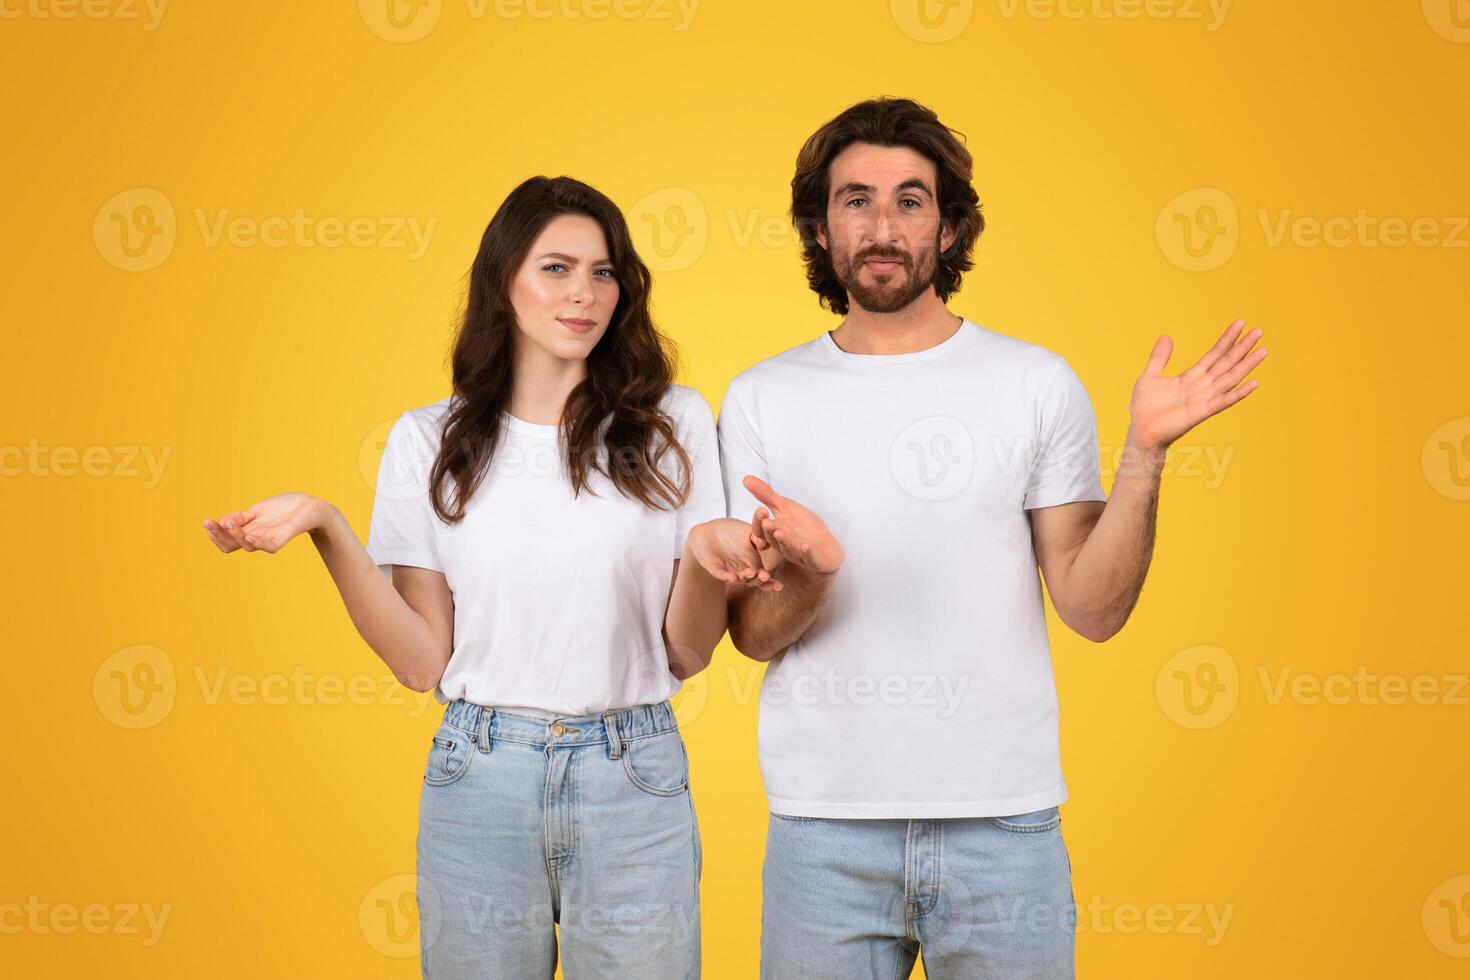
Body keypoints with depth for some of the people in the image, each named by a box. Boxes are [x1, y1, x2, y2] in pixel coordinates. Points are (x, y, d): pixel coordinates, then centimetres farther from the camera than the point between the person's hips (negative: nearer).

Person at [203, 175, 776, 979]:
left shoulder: (673, 423, 1)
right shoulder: (431, 440, 3)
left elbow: (686, 655, 1)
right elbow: (422, 662, -1)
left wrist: (705, 558, -19)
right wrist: (328, 531, -11)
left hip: (634, 789, 0)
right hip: (479, 782, 1)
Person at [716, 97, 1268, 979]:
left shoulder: (1036, 383, 0)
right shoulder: (762, 399, 3)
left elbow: (1093, 608, -4)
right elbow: (753, 635, 1)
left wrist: (1145, 457, -15)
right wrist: (807, 577, -19)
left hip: (1004, 819, 0)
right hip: (824, 824, 1)